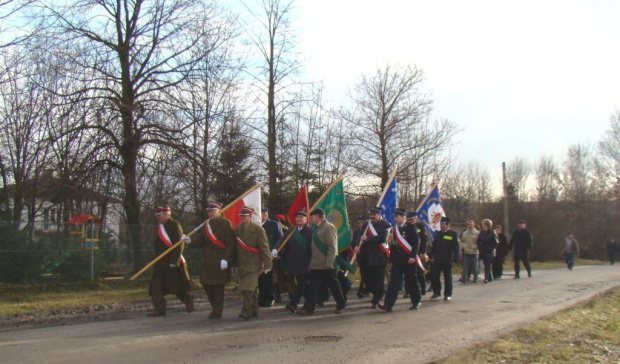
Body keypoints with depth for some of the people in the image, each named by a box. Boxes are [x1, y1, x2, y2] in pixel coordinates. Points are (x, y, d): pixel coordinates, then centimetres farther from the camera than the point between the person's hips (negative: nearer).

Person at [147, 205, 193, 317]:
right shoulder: (159, 227, 13)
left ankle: (188, 300, 23)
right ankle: (159, 309, 7)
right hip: (161, 263, 7)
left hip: (173, 263, -7)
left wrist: (174, 261, -20)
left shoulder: (175, 225, -9)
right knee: (156, 286, 2)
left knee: (177, 285, 2)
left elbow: (179, 245, -16)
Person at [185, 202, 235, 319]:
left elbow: (231, 243, -11)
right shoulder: (206, 225, 13)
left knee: (218, 285, 0)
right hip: (206, 260, 7)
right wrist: (190, 242, -7)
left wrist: (226, 259, -19)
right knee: (206, 283, 9)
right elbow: (201, 241, 11)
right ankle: (215, 307, 26)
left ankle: (217, 311, 10)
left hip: (220, 260, -6)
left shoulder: (225, 224, -7)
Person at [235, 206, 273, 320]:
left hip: (253, 265, -5)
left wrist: (267, 265, -10)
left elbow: (264, 248, -7)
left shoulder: (258, 230, -7)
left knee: (248, 288, -13)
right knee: (250, 289, 12)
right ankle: (254, 310, 22)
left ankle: (247, 311, -8)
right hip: (241, 264, 5)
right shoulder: (236, 229, 8)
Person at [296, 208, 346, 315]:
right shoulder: (318, 228, 14)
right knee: (314, 286, 6)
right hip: (316, 265, 8)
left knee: (334, 286, 5)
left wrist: (329, 263, -24)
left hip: (327, 266, -8)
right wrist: (311, 263, 17)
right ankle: (308, 308, 7)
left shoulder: (329, 227, -13)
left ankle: (340, 306, 19)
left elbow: (332, 247, -19)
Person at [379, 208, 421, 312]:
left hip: (409, 260, -4)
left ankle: (416, 302, 23)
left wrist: (413, 256, -18)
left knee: (411, 281, 7)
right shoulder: (394, 228, 12)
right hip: (397, 260, 4)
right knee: (394, 282, -2)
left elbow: (416, 242, -12)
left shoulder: (411, 227, -5)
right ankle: (388, 304, -8)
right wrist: (391, 257, 9)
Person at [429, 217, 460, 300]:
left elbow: (456, 248, -9)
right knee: (434, 276, 1)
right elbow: (433, 246, 14)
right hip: (436, 260, 4)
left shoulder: (453, 234, -6)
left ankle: (448, 294, 18)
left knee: (448, 278, 7)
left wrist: (455, 259, -15)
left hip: (447, 261, -4)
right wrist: (432, 257, 7)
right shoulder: (438, 234, 10)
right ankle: (436, 292, 15)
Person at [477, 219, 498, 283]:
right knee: (487, 265, 11)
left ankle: (487, 278, -15)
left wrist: (491, 248, -10)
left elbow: (495, 242, -4)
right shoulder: (482, 232, 7)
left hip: (489, 252, -5)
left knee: (487, 265, -12)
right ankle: (490, 277, 24)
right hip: (483, 252, 5)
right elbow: (478, 241, 13)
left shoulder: (492, 232, -6)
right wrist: (479, 248, 2)